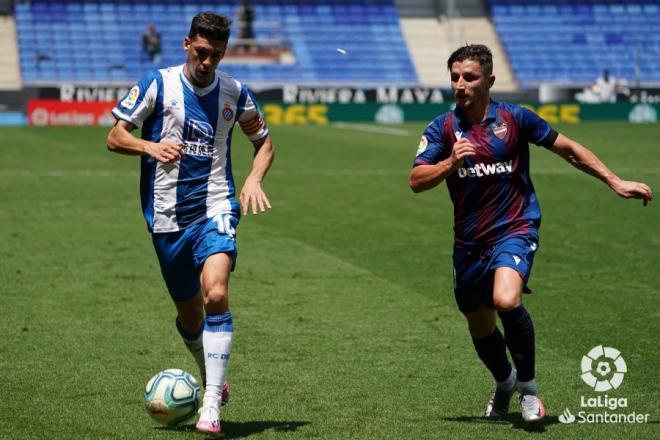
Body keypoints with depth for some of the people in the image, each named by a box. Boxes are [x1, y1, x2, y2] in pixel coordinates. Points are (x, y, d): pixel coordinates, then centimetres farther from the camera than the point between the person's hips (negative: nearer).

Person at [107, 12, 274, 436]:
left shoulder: (235, 93, 4)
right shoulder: (157, 84, -1)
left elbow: (264, 142, 17)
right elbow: (115, 137, 1)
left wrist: (255, 179, -2)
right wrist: (150, 147, -20)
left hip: (214, 209, -1)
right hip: (168, 215, 1)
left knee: (215, 292, -24)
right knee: (189, 311, 9)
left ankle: (212, 405, -24)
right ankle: (214, 379, 37)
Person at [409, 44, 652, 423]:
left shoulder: (515, 118, -5)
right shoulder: (442, 128, -1)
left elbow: (568, 149, 5)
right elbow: (417, 181, -9)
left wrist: (615, 182, 3)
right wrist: (450, 163, -27)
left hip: (514, 230, -4)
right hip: (470, 242, 4)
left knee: (506, 300, -30)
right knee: (480, 325, 15)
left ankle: (528, 385, -7)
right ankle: (504, 384, 46)